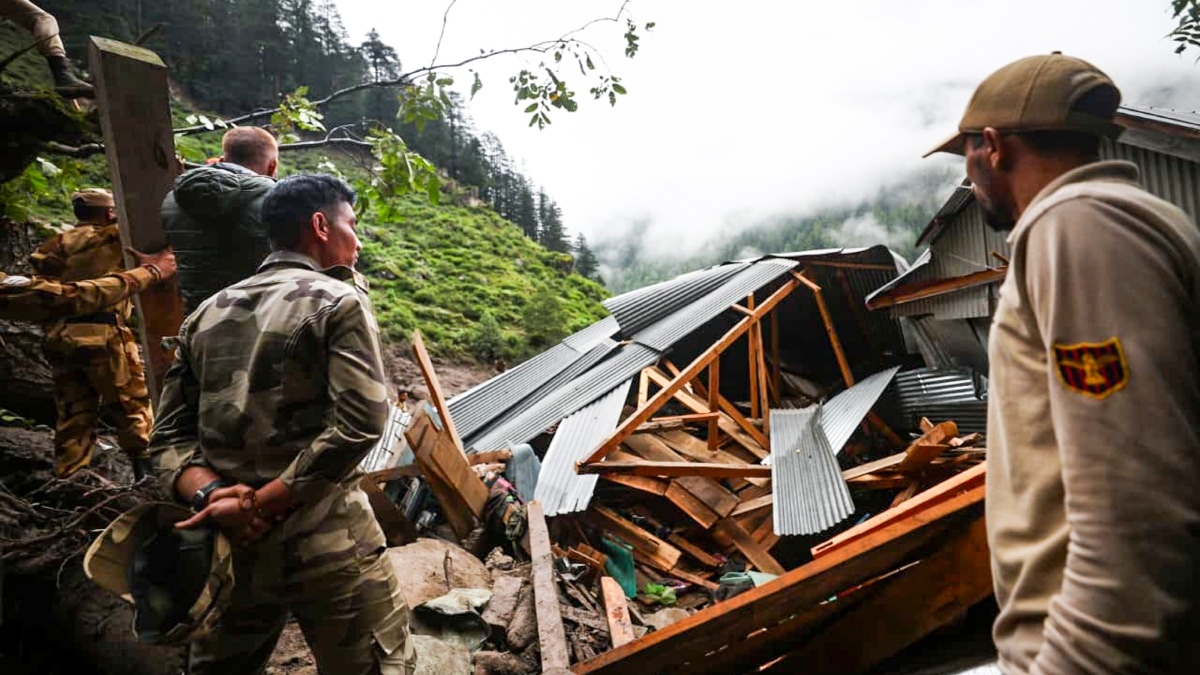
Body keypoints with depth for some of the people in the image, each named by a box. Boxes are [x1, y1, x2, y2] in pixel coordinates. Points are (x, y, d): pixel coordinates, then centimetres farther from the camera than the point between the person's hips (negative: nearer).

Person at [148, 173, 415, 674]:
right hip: (324, 541, -6)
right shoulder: (339, 302, -9)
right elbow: (359, 424, -20)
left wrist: (209, 493, -10)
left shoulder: (207, 313, 10)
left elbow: (171, 433, 5)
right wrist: (262, 504, -14)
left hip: (226, 541, 6)